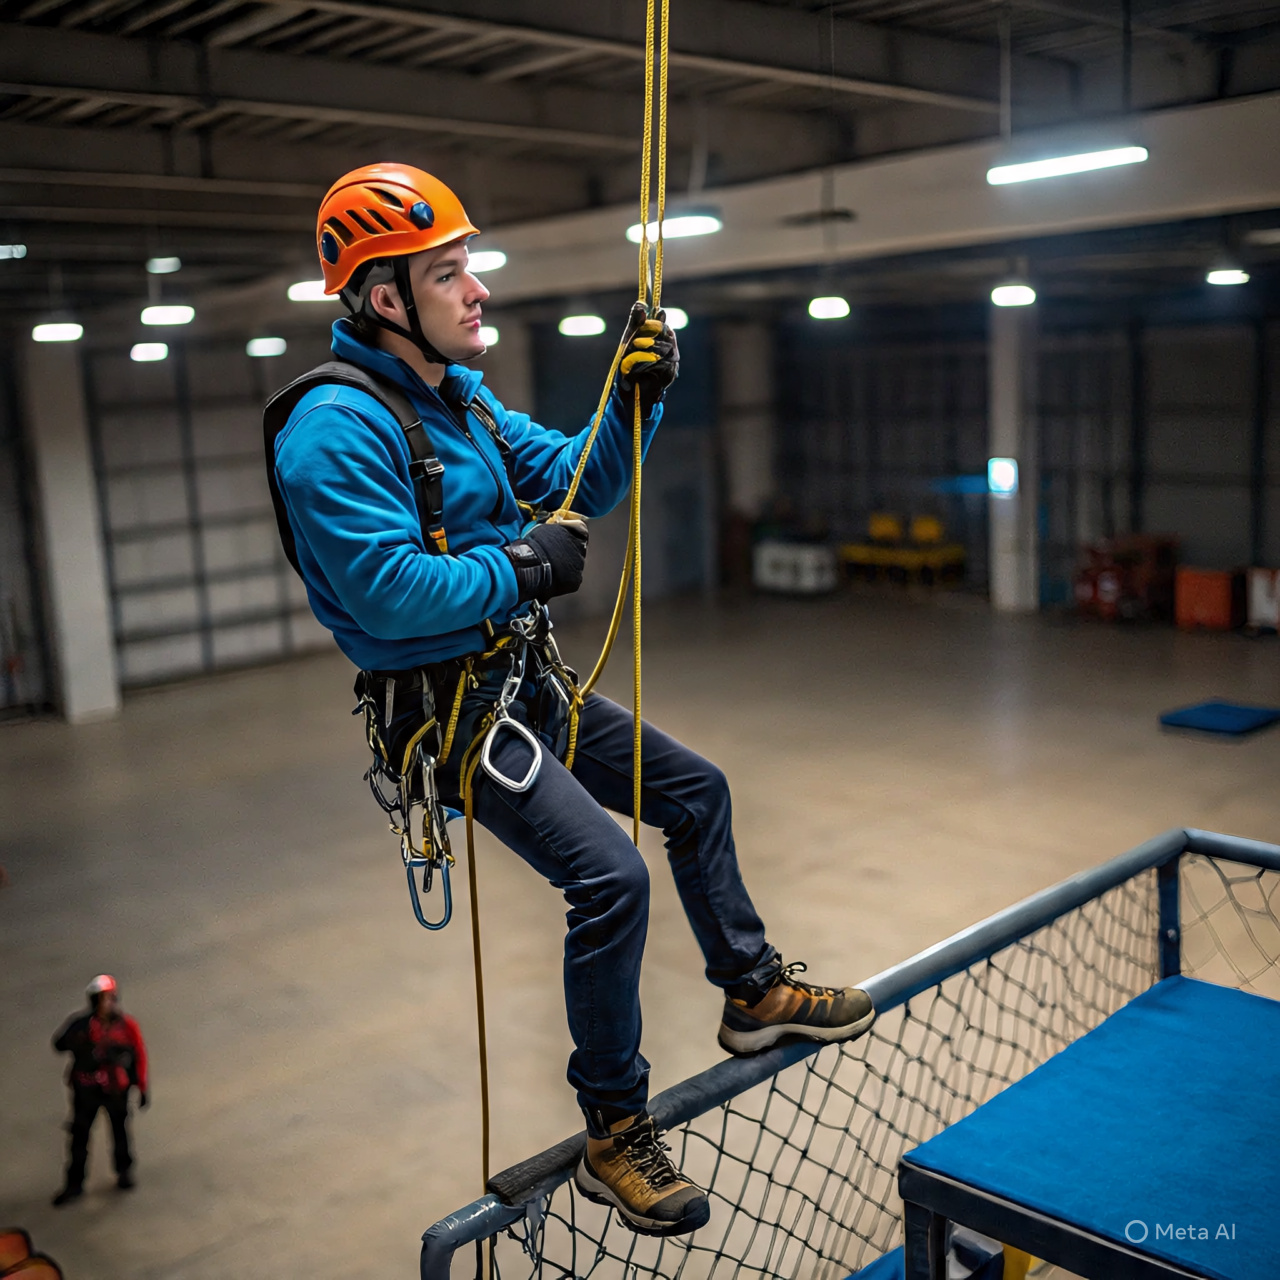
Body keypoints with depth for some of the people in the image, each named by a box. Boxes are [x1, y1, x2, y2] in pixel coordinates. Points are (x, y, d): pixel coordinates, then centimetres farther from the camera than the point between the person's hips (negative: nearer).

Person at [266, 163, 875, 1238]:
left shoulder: (463, 397, 11)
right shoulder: (336, 425, -19)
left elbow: (576, 480, 14)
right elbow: (385, 590, -29)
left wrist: (637, 398, -2)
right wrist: (526, 565, -20)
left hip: (528, 687, 10)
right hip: (448, 715, -10)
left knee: (695, 791, 16)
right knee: (610, 876, -20)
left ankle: (754, 993, 34)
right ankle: (616, 1136, -1)